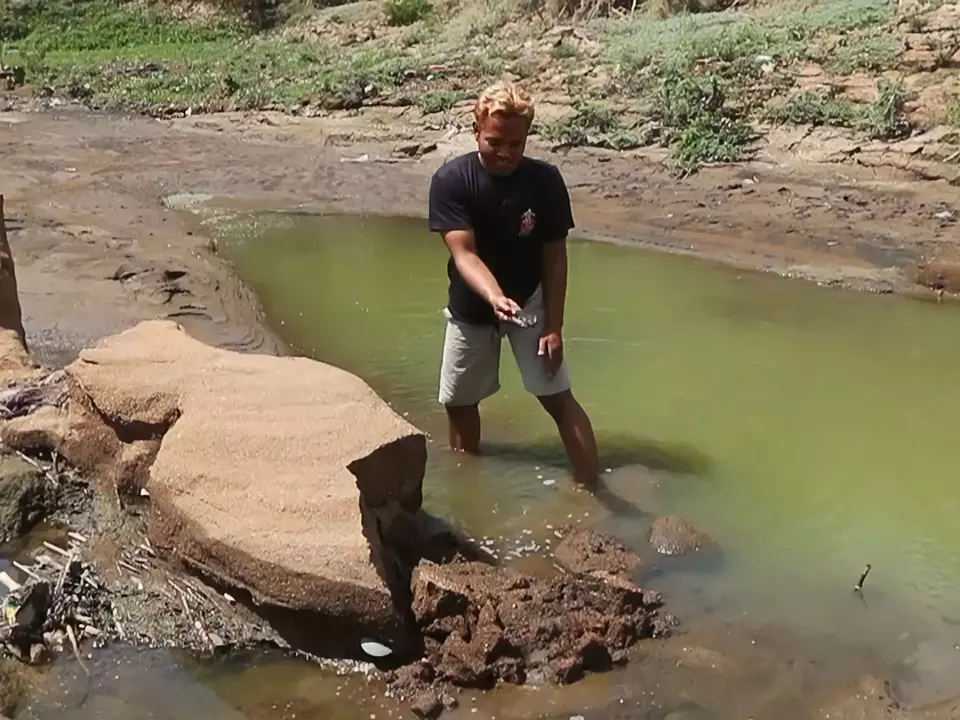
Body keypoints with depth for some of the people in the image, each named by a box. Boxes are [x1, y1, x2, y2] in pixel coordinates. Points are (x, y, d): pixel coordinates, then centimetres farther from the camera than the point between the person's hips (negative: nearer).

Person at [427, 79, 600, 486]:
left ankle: (592, 491, -1)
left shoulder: (546, 180, -17)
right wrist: (495, 298, -45)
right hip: (470, 307, 1)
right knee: (458, 401, 12)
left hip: (530, 302, -1)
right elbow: (464, 253, -27)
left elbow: (554, 257, -11)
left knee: (558, 397, -7)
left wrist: (554, 326, -13)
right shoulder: (451, 180, -21)